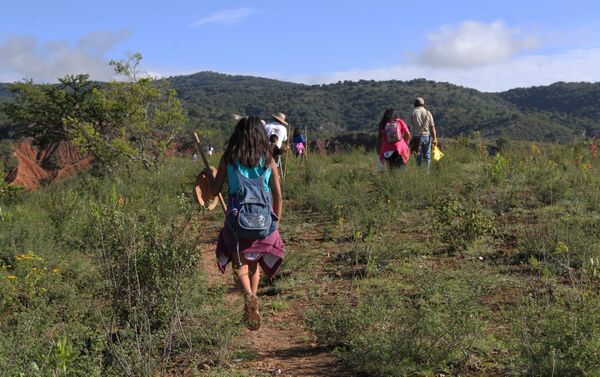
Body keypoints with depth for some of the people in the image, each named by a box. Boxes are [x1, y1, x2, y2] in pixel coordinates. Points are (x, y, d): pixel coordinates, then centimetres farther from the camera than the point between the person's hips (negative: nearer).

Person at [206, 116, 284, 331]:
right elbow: (278, 196, 3)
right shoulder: (268, 160, 2)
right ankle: (252, 301, 24)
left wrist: (211, 176, 25)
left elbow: (214, 191, 3)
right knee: (254, 262, 22)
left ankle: (249, 295, -20)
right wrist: (276, 222, 15)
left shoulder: (228, 159, 0)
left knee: (240, 263, 8)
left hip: (236, 218, -2)